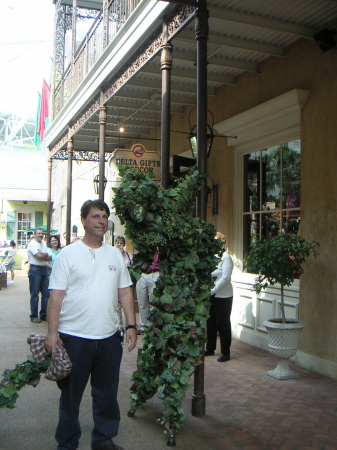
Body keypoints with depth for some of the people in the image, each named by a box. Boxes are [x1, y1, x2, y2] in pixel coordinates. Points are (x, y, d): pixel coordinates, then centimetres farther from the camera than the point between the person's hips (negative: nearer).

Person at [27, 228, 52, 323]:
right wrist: (46, 255, -1)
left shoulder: (43, 244, 17)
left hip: (44, 270, 7)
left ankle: (44, 315, 17)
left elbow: (50, 258, 8)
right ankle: (34, 316, 7)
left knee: (46, 293, 7)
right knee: (34, 294, -1)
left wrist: (41, 255, -8)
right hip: (35, 270, -7)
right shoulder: (32, 244, -6)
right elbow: (39, 256, -19)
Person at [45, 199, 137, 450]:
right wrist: (52, 332, -13)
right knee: (70, 394, 10)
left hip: (109, 336, 4)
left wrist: (131, 326, 4)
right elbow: (56, 296, -7)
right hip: (74, 337, -3)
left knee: (107, 393, 15)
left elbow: (125, 292, 11)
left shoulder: (115, 255, 8)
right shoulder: (68, 254, -4)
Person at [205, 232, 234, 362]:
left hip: (222, 296, -7)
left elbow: (225, 278, -17)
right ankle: (210, 348, 28)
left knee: (222, 324, 1)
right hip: (211, 296, 7)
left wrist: (212, 291, -18)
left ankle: (226, 352, 11)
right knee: (210, 322, 14)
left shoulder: (225, 257, -11)